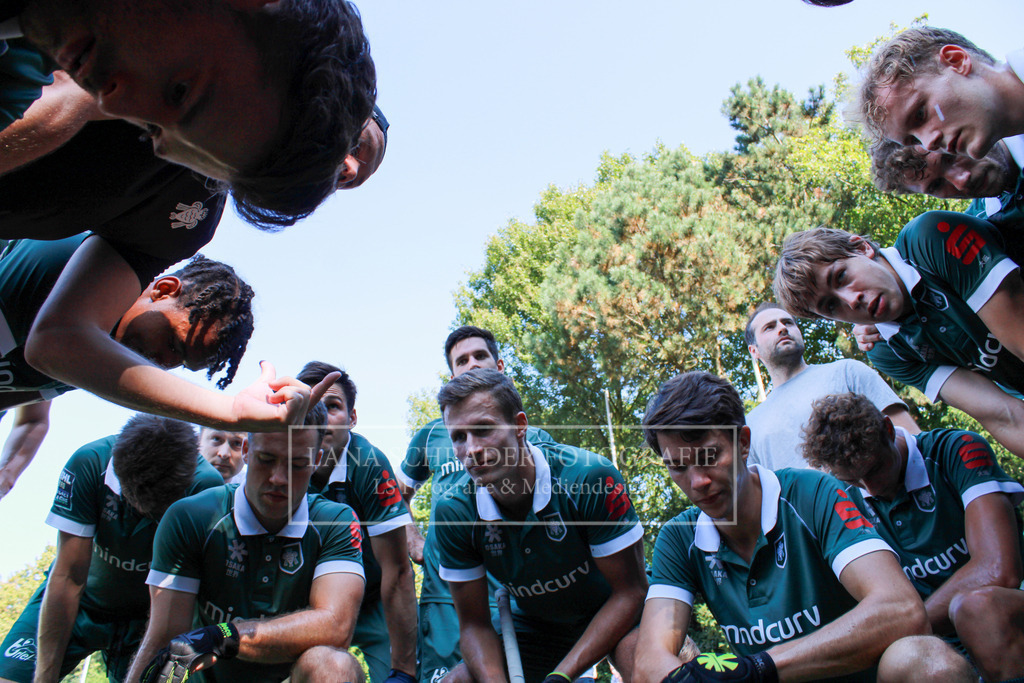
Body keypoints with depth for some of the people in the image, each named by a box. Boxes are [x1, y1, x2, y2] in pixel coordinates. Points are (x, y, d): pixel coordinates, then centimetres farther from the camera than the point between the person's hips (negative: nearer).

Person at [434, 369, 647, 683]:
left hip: (615, 615, -3)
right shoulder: (455, 513, -20)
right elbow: (474, 624, -10)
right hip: (535, 628, 4)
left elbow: (630, 591, -23)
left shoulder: (591, 477, -32)